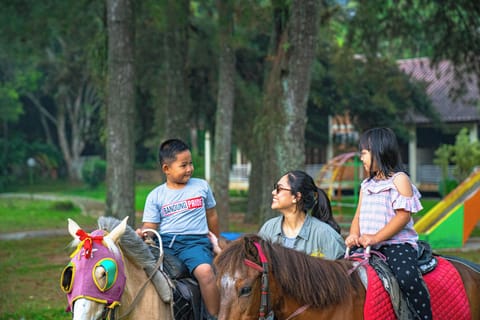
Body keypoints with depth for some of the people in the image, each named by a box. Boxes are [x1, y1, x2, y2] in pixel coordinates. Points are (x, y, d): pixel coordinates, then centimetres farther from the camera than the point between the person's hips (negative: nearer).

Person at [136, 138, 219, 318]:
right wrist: (142, 233, -19)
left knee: (205, 271, -32)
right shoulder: (155, 196, 8)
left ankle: (215, 316, -22)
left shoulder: (202, 186, 12)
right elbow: (150, 226, 5)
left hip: (195, 241, -1)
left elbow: (211, 216, 23)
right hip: (165, 242, 1)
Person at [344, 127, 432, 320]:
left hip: (396, 243, -8)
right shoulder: (366, 185, 20)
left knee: (407, 276, -33)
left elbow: (403, 215, -12)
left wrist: (375, 238, -20)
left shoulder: (399, 179, -2)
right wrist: (353, 235, -6)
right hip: (367, 246, 8)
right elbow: (359, 216, 17)